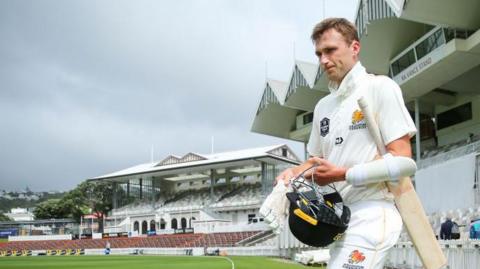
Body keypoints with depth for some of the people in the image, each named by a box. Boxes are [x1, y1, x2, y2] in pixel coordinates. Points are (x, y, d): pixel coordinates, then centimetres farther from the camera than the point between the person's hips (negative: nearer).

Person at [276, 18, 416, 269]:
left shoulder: (380, 88, -5)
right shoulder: (323, 106, 17)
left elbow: (401, 159, -12)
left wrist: (341, 173, -18)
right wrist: (295, 172, 2)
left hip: (371, 214, -7)